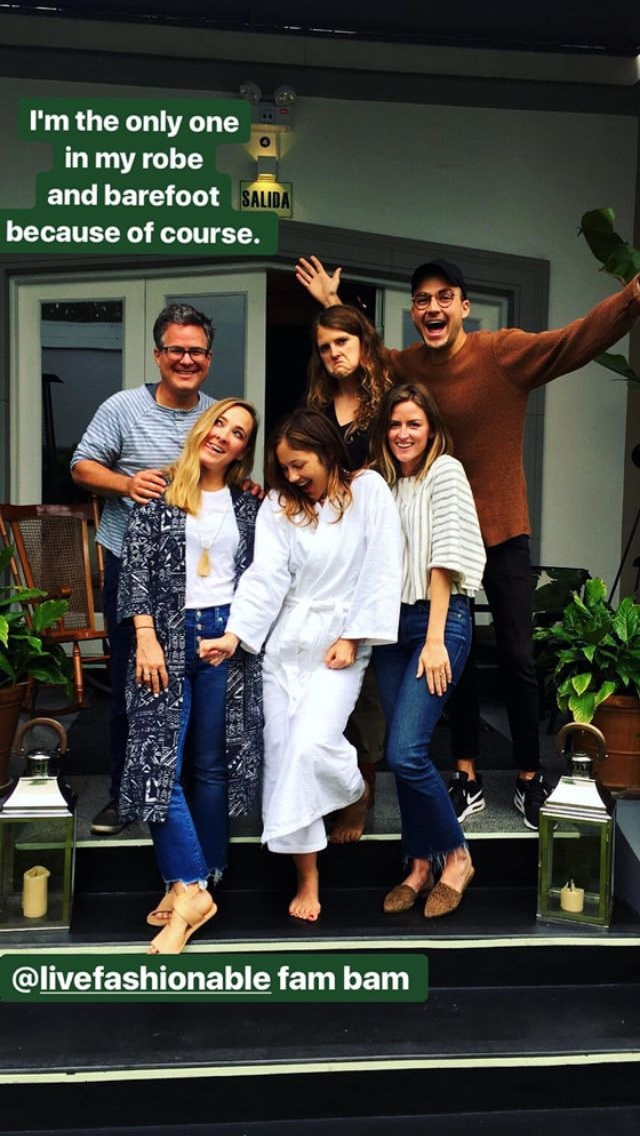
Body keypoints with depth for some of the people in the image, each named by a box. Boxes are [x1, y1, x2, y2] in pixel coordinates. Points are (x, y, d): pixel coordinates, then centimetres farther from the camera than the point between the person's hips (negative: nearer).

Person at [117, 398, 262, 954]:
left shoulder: (248, 505, 10)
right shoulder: (161, 492, 4)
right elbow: (137, 563, -2)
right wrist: (146, 636, -11)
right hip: (168, 636, -1)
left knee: (212, 765, 5)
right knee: (159, 761, -9)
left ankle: (193, 885, 15)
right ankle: (191, 888, -2)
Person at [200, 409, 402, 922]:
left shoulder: (369, 490, -1)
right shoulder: (278, 507, 6)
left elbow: (382, 572, -5)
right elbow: (266, 576, -5)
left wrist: (352, 637, -11)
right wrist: (235, 634, -20)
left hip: (340, 642, -3)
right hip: (285, 642, 3)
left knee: (313, 744, -19)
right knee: (283, 754, 1)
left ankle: (359, 792, 18)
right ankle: (308, 877, 13)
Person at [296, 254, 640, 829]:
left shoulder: (505, 351, -14)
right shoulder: (403, 366, -2)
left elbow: (580, 339, -29)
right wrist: (333, 306, 15)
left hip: (502, 533, -3)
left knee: (518, 658, 3)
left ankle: (530, 777, 22)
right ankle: (467, 778, 26)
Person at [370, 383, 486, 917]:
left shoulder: (445, 472, -4)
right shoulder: (383, 480, 14)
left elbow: (445, 557, -11)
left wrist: (435, 640, -16)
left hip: (439, 619, -6)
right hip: (390, 623, 6)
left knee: (406, 752, -13)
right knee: (404, 755, 8)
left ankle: (456, 856, 7)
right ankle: (420, 864, 21)